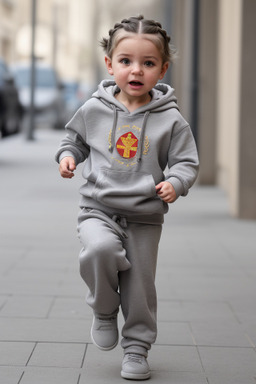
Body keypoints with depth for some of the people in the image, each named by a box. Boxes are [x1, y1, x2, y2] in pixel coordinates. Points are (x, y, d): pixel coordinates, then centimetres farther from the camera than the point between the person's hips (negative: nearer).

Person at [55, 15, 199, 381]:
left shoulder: (170, 120, -4)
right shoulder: (94, 110, 0)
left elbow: (187, 161, 1)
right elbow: (76, 138, 18)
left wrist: (175, 183, -18)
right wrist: (68, 155, -2)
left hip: (145, 216, 0)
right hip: (99, 208, 0)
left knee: (140, 286, 5)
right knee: (100, 248, -30)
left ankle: (137, 347, 26)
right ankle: (104, 311, -3)